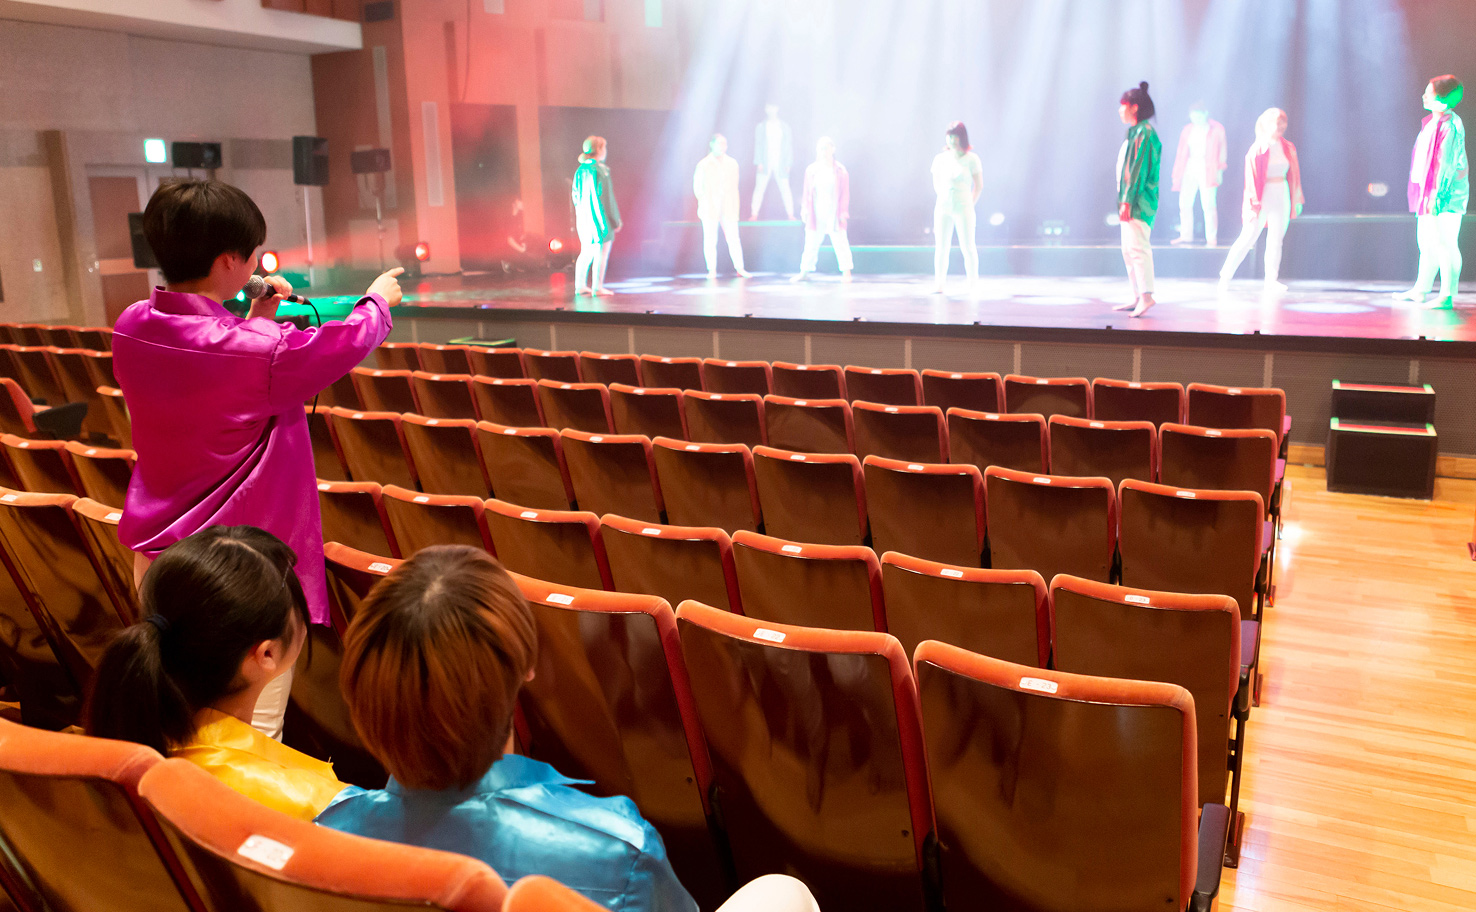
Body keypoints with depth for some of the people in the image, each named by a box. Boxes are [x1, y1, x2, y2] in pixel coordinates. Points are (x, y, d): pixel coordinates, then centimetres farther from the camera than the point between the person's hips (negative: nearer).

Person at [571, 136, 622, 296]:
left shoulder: (580, 170, 8)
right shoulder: (599, 170, -15)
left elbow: (576, 195, 14)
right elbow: (604, 197, -16)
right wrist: (615, 219, -10)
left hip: (583, 217, 8)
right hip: (599, 217, -8)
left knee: (586, 253, 15)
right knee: (601, 253, -1)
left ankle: (580, 286, 16)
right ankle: (597, 287, -1)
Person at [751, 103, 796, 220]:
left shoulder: (784, 127, 10)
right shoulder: (761, 126, 7)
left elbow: (789, 146, 9)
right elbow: (758, 145, 4)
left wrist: (788, 163, 0)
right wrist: (759, 162, -7)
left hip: (780, 165, 1)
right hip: (765, 164, -1)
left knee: (785, 188, -3)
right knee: (760, 187, -5)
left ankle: (790, 214, 0)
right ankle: (754, 214, -5)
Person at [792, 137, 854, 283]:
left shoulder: (840, 171, 0)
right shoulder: (811, 170, 5)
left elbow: (845, 193, 0)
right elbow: (807, 192, 8)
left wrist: (843, 213, -5)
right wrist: (804, 209, 1)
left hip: (834, 215, -2)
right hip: (816, 215, 2)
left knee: (840, 242, -2)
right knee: (811, 242, 5)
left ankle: (846, 271, 7)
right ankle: (804, 272, 14)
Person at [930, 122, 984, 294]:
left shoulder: (971, 159, -2)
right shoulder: (940, 158, 6)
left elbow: (979, 186, 3)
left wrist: (969, 205, 6)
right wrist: (944, 200, 13)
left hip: (964, 209, -2)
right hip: (943, 208, 2)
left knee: (968, 247, -2)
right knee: (941, 246, -3)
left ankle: (973, 282, 14)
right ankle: (939, 283, -1)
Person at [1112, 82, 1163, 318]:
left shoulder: (1144, 132, -12)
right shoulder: (1135, 132, 18)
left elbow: (1138, 169, -18)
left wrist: (1127, 201, -22)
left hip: (1138, 200, -10)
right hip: (1130, 201, 10)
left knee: (1138, 246, -16)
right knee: (1129, 249, 11)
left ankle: (1146, 295, -20)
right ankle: (1138, 298, 14)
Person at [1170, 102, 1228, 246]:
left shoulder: (1217, 129, 4)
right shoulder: (1187, 130, 12)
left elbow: (1222, 150, 5)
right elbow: (1181, 152, 14)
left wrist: (1220, 170, -4)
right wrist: (1177, 173, 9)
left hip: (1207, 169, -4)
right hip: (1190, 168, 4)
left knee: (1208, 204, -8)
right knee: (1184, 203, -1)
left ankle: (1212, 238, -3)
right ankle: (1186, 236, 8)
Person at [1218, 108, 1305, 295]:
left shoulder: (1288, 148, 8)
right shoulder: (1258, 149, -6)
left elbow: (1294, 174, 14)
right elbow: (1251, 177, -8)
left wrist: (1297, 199, 13)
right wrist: (1255, 201, -15)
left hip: (1282, 197, 5)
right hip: (1263, 196, -5)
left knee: (1276, 240, 3)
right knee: (1248, 237, -8)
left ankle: (1271, 280, 7)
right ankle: (1226, 275, -1)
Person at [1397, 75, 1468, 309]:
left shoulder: (1450, 125, -14)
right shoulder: (1432, 123, 15)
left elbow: (1447, 164, -19)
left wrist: (1438, 195, -23)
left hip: (1446, 192, -10)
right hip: (1428, 192, 10)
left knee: (1445, 244, -9)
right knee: (1426, 243, 16)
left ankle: (1447, 296, -7)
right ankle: (1420, 290, 25)